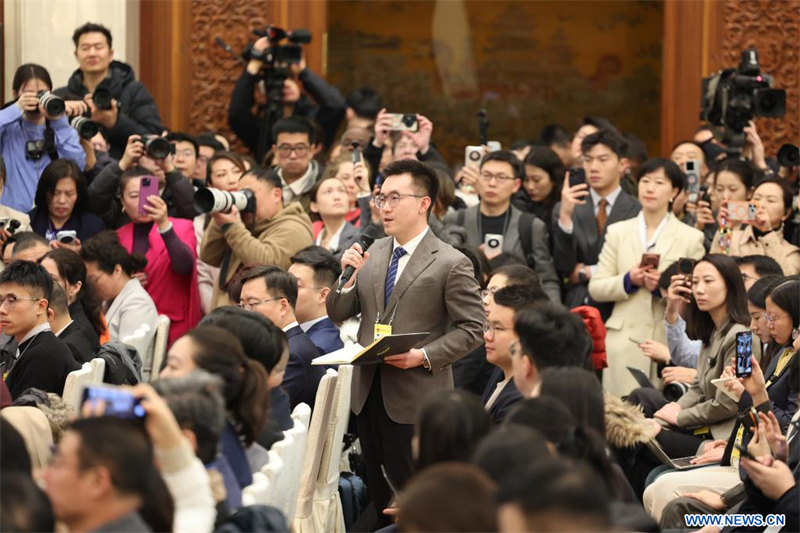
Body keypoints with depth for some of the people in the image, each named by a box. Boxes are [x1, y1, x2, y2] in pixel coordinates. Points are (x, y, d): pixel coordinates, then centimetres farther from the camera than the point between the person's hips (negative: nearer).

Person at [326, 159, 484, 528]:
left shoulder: (452, 264, -10)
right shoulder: (373, 253, 9)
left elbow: (472, 329, -10)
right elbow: (338, 314, 10)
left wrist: (423, 356, -21)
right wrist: (347, 276, -8)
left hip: (415, 397, -6)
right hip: (368, 392, 6)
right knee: (377, 493, 14)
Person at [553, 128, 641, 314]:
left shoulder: (639, 211, 1)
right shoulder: (566, 209, 9)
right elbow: (563, 267, -1)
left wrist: (586, 272, -1)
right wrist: (565, 216, -13)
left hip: (619, 314, -2)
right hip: (574, 307, 2)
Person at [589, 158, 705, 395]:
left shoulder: (691, 238, 8)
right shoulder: (618, 232, 14)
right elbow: (595, 288, 9)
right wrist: (628, 281, -8)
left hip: (670, 341, -1)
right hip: (624, 339, 1)